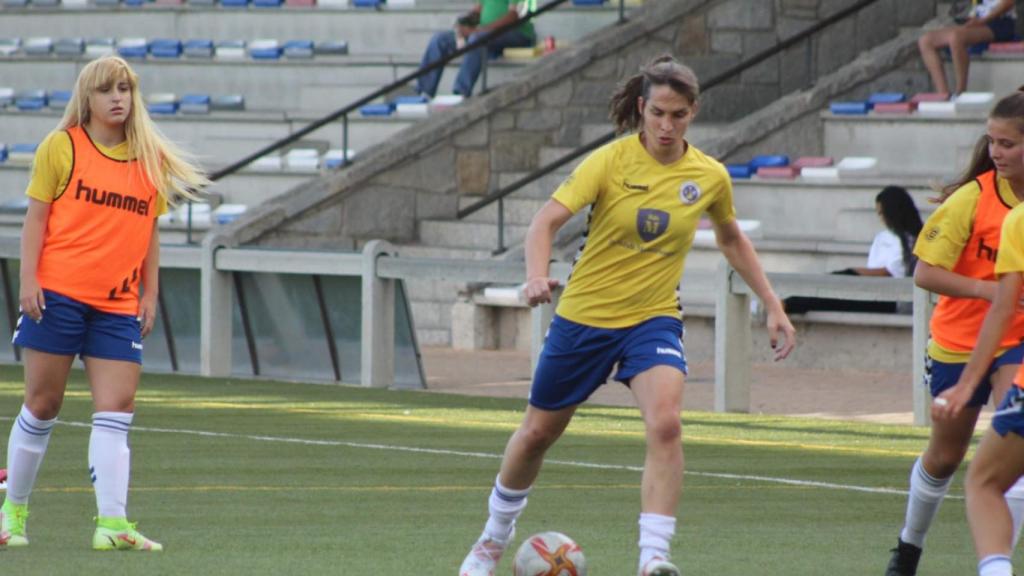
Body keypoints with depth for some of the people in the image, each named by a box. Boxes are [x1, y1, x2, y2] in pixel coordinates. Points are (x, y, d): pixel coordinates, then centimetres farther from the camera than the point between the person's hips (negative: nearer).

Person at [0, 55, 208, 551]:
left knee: (116, 410, -7)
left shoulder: (150, 160, 10)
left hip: (118, 306, 3)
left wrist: (150, 294, 10)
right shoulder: (61, 147, 1)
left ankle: (111, 523, -13)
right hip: (58, 293, -3)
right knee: (42, 404, 3)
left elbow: (148, 231, 15)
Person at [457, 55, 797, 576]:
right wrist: (537, 276, -39)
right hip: (584, 314, -1)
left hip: (653, 318, 1)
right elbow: (547, 220, -20)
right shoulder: (611, 161, -13)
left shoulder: (709, 177, -3)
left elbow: (732, 239, 17)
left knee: (665, 423, -27)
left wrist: (773, 307, 14)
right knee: (537, 433, 13)